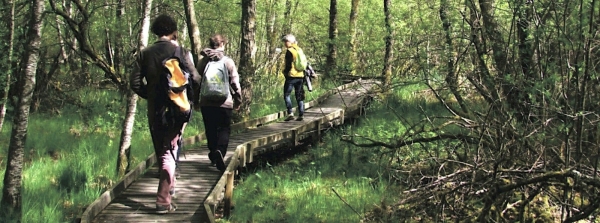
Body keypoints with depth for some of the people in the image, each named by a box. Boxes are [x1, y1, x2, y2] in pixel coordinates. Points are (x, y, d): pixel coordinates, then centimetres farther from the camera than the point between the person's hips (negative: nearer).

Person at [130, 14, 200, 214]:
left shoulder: (146, 54, 1)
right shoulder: (180, 52, -8)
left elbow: (136, 83, 0)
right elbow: (195, 80, -9)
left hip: (154, 109, 3)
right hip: (176, 108, -3)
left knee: (160, 151, 19)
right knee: (169, 152, -2)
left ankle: (169, 186, 37)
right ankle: (163, 200, -9)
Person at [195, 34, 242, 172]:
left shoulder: (202, 62, 5)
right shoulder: (228, 62, -4)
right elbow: (235, 83, -3)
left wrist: (196, 100, 23)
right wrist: (238, 100, 8)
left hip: (206, 102, 3)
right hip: (224, 102, -3)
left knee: (210, 130, 15)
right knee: (224, 129, 2)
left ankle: (213, 153, 21)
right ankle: (219, 150, -22)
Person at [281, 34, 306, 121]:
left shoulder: (289, 51, -11)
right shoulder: (299, 50, 13)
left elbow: (289, 64, -15)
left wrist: (285, 72, 0)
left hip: (292, 76, -7)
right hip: (300, 75, 7)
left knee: (287, 95, -1)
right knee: (299, 96, 10)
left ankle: (290, 113, -12)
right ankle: (301, 114, 8)